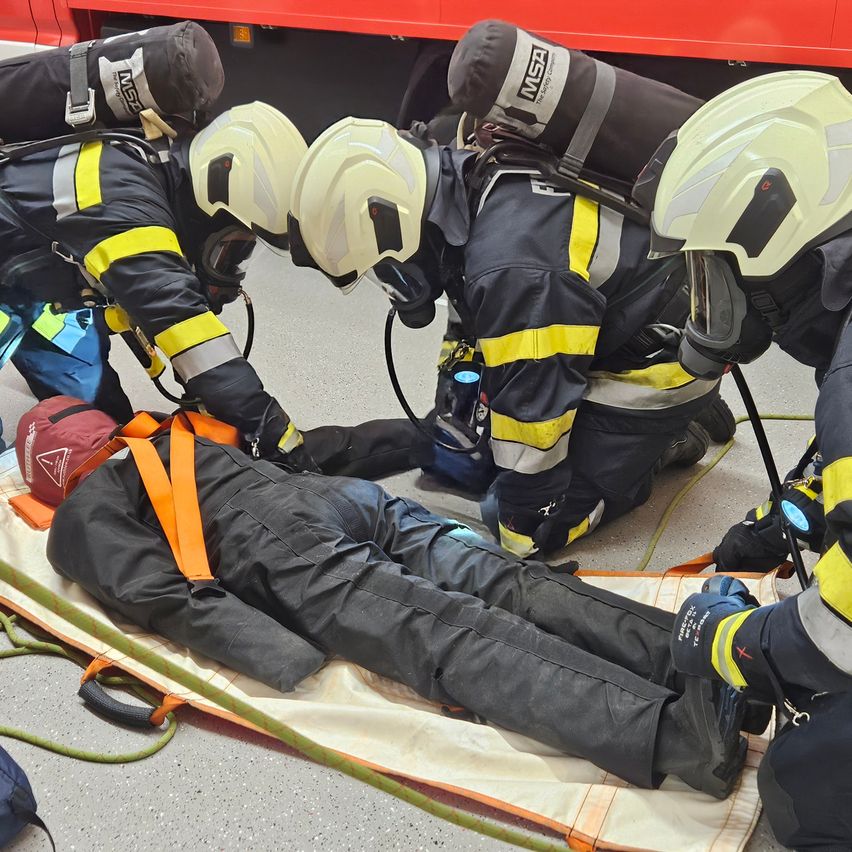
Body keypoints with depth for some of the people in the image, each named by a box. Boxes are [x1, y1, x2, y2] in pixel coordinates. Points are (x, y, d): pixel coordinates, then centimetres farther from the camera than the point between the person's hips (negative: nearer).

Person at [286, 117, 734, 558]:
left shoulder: (513, 270, -36)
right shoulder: (471, 193, -5)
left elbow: (534, 403, -28)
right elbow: (475, 325, 11)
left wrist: (520, 534, -14)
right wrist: (453, 422, 13)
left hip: (657, 366, -9)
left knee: (539, 514, -12)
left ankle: (667, 440, 6)